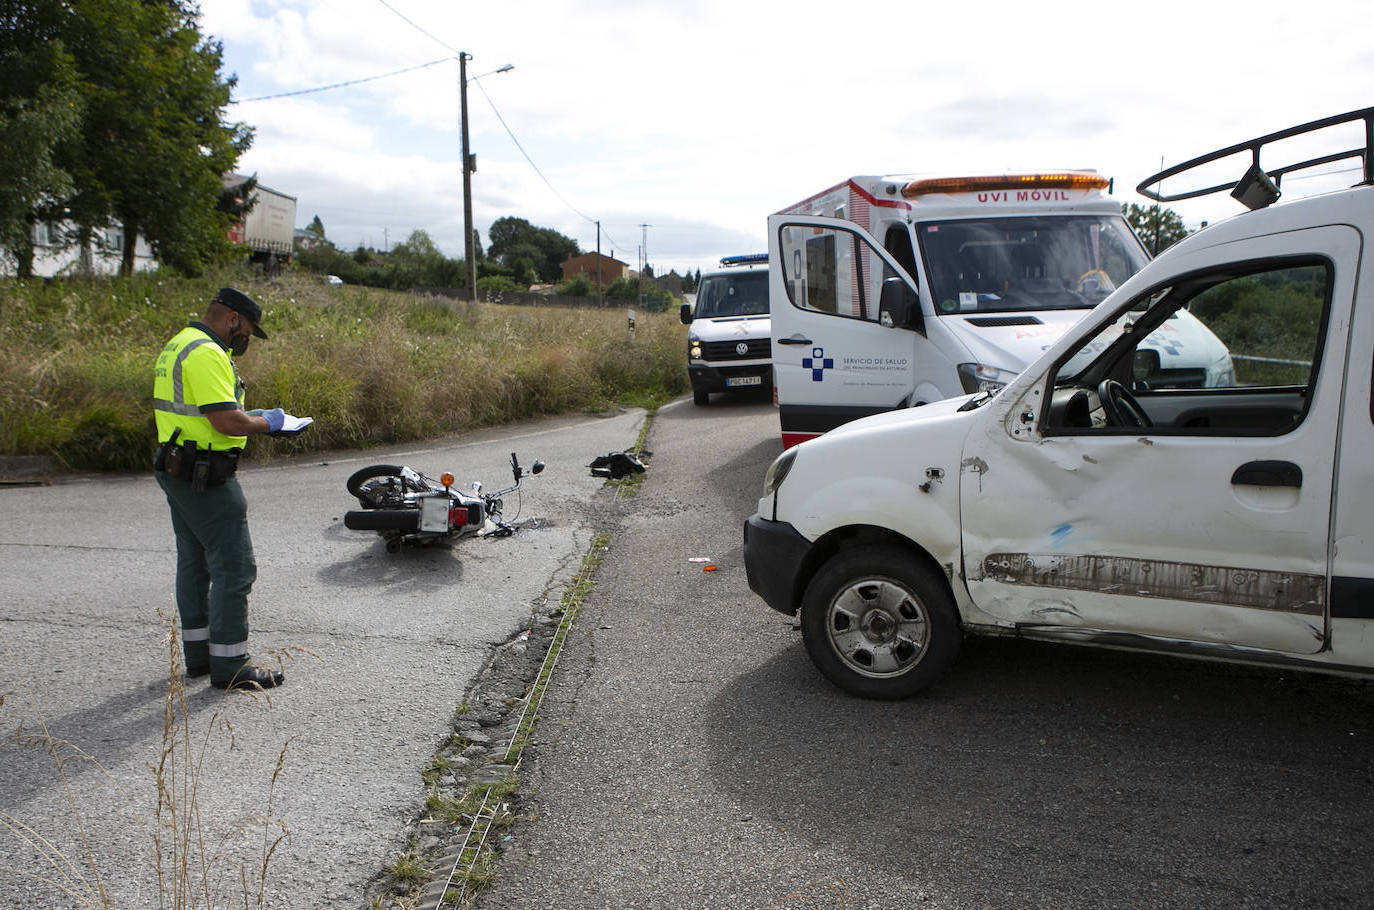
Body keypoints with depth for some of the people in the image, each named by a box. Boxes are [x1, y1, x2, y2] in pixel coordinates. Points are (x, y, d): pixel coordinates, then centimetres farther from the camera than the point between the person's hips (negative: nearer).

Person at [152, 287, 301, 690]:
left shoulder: (176, 347, 16)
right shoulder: (207, 354, -19)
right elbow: (226, 421, -26)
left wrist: (247, 416, 14)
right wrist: (266, 422, -8)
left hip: (176, 471, 11)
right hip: (206, 478, -11)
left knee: (194, 563, 17)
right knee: (234, 567, -5)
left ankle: (198, 652, 27)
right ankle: (229, 666, 0)